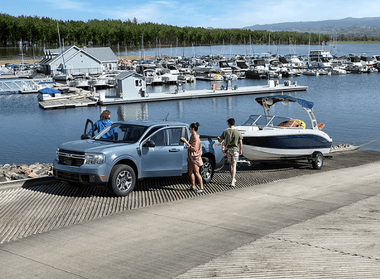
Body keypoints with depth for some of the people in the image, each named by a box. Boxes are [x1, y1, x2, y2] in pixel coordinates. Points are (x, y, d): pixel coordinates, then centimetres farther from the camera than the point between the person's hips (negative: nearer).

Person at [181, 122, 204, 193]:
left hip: (195, 157, -10)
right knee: (190, 172, 13)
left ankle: (201, 188, -1)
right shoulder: (192, 136, 10)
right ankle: (193, 186, 23)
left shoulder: (196, 138, -19)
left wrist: (187, 142, -27)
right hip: (191, 157, 10)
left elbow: (194, 148, -26)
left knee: (196, 173, -6)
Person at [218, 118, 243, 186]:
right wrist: (240, 150, 12)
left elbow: (220, 140, 3)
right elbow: (240, 143, -3)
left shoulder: (225, 131, -4)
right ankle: (233, 181, -10)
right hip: (235, 150, -1)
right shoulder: (238, 132, -6)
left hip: (228, 150, 1)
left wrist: (218, 138, 26)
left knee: (230, 165, 17)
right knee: (234, 165, -1)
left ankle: (233, 179, 27)